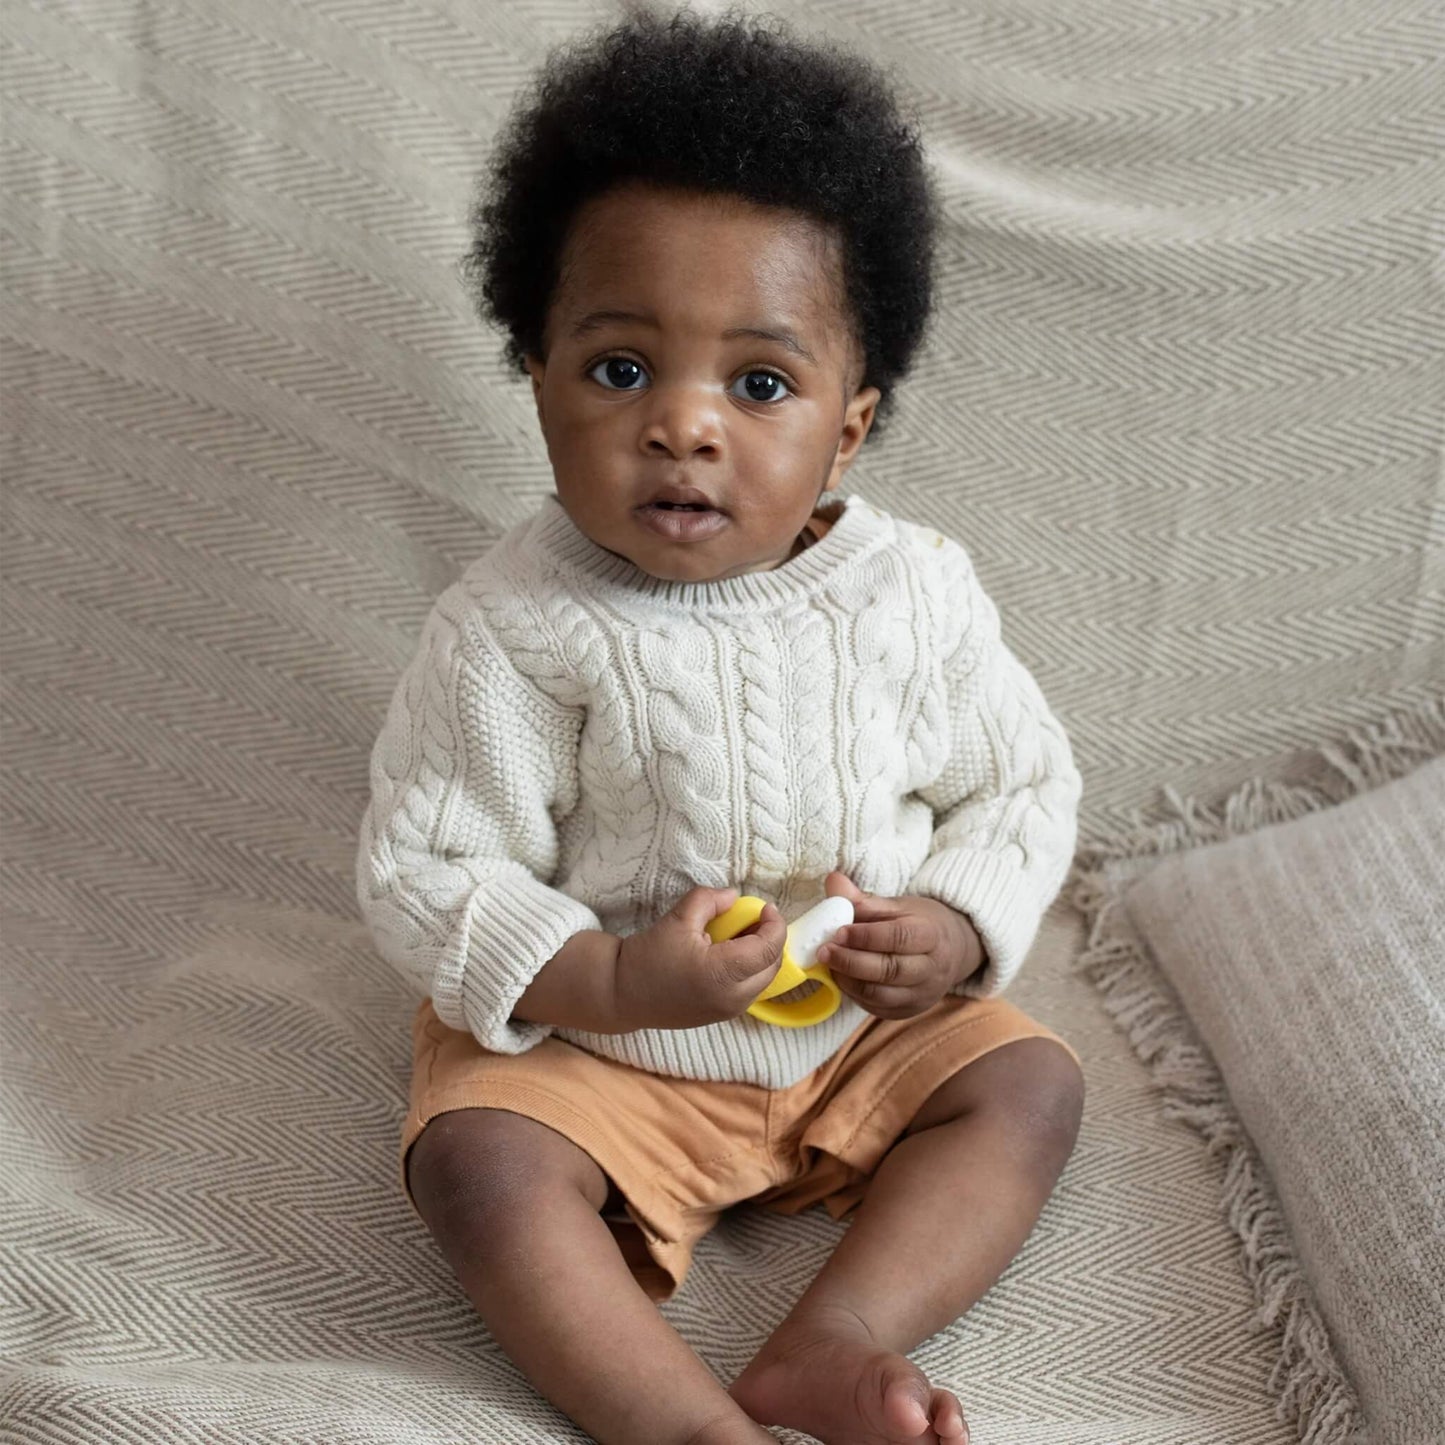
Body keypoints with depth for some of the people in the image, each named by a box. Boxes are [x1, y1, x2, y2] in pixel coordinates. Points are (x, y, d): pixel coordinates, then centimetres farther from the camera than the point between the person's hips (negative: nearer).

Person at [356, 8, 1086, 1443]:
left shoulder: (914, 591, -10)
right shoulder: (512, 629, -19)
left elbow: (1021, 782, 2)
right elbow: (418, 870, -16)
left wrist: (958, 930, -17)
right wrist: (610, 982, -29)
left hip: (872, 1023, 3)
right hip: (583, 1038, -3)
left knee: (1028, 1084, -11)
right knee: (476, 1159, -25)